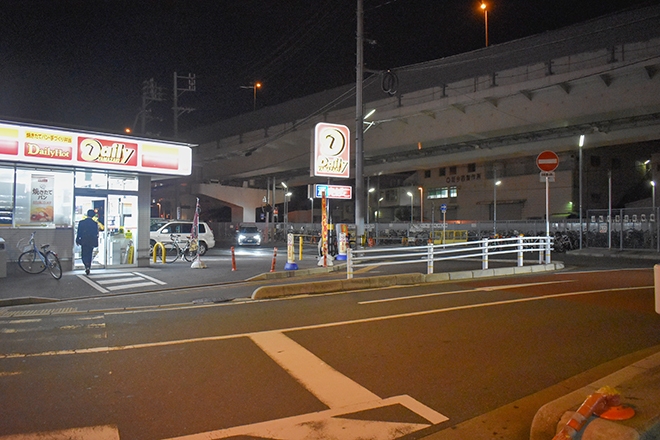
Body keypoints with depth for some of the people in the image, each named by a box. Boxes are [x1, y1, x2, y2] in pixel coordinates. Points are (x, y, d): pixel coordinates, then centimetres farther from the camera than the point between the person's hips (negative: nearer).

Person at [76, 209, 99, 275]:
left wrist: (77, 240, 7)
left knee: (84, 254, 8)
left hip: (84, 242, -1)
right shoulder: (95, 223, -6)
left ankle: (87, 266, -16)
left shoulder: (81, 222, -5)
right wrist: (96, 243, 8)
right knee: (89, 255, 13)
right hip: (91, 242, 1)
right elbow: (96, 234, -2)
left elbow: (79, 232, -2)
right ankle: (88, 268, 16)